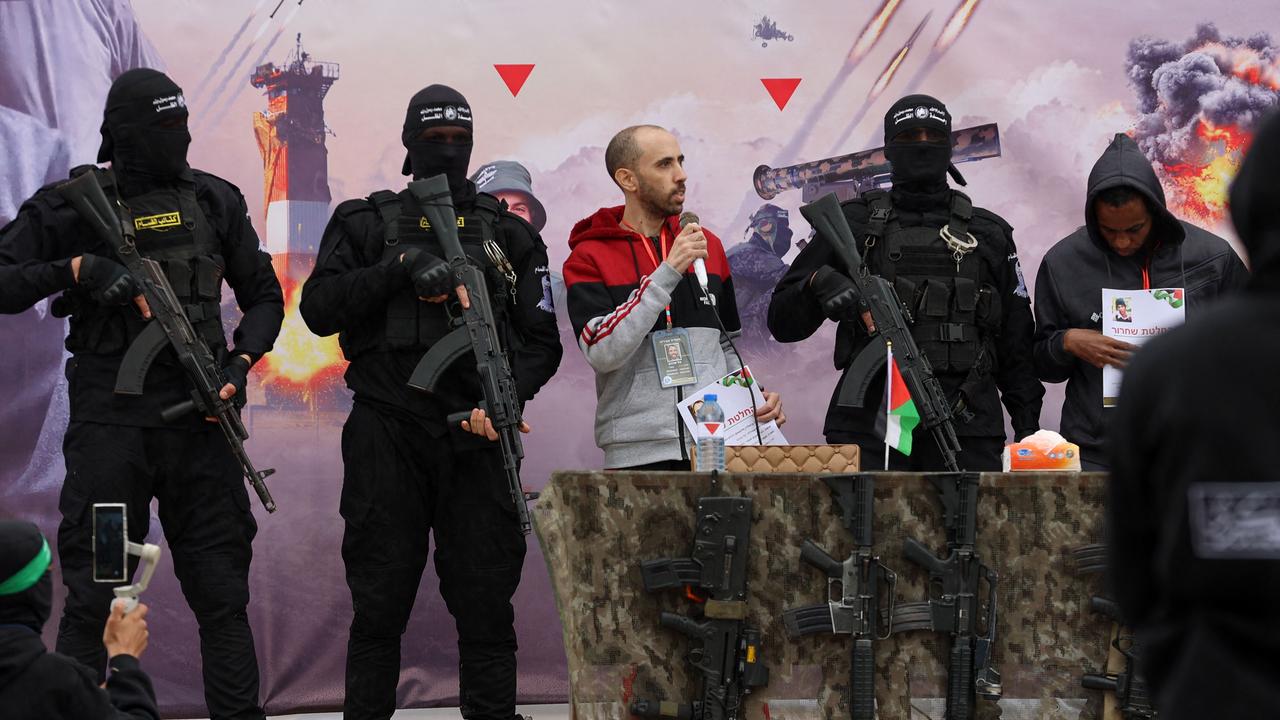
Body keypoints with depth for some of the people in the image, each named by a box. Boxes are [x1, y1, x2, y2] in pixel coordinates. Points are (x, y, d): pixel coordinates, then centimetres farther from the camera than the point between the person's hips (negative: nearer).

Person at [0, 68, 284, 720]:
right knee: (91, 599, 0)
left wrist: (241, 362, -2)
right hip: (108, 425, -3)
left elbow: (264, 298, 15)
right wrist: (74, 269, -17)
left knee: (223, 598, 6)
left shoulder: (213, 200, 9)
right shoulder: (71, 203, 0)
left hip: (198, 421, 3)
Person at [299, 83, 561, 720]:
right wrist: (402, 266, -13)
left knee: (486, 606, 1)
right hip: (387, 436, -1)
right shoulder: (367, 224, 9)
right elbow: (320, 309, -3)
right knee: (379, 605, 1)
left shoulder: (508, 234, 13)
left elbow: (540, 340, 9)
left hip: (476, 436, 1)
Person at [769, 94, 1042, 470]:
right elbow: (783, 321, 7)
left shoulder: (988, 234, 15)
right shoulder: (852, 224, 10)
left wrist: (1028, 427, 7)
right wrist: (817, 282, -14)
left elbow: (1016, 346, 15)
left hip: (967, 430, 1)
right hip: (869, 422, -1)